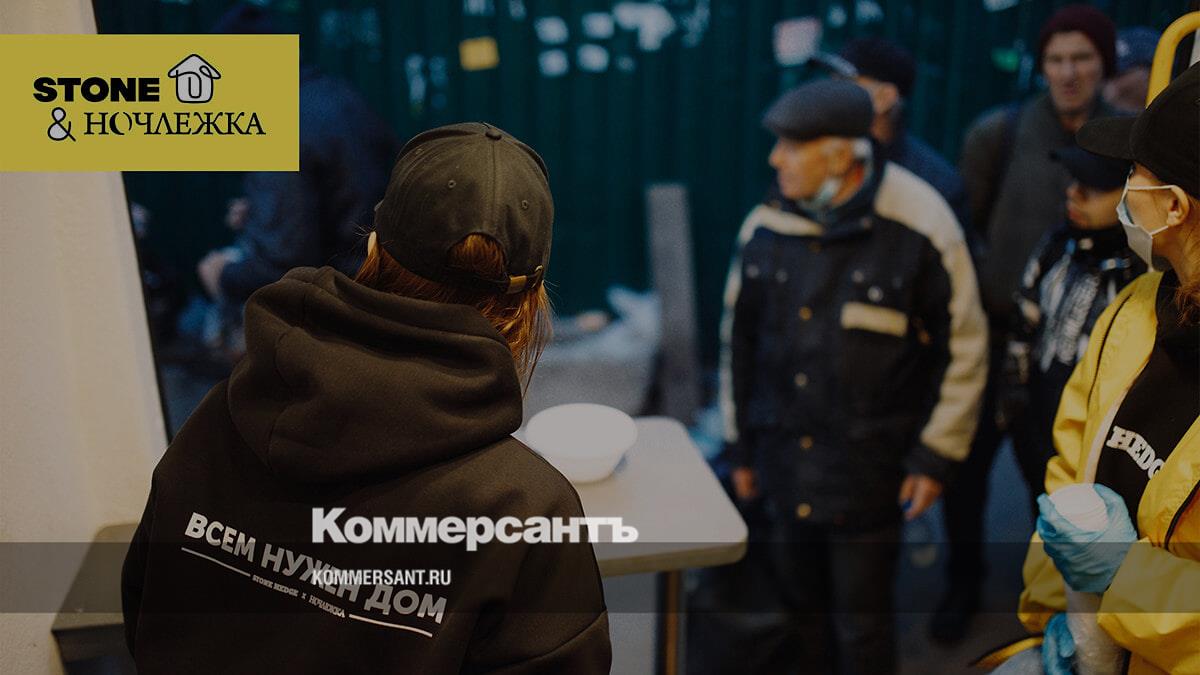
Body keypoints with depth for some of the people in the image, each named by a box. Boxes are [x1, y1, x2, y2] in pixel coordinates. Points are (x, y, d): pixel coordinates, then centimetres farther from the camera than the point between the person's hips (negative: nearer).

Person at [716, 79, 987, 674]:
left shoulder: (919, 230, -13)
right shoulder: (766, 228, 0)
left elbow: (964, 347, -4)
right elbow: (738, 340, 11)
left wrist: (935, 457, -5)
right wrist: (740, 447, 14)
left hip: (870, 469, -4)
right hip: (785, 464, 4)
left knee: (861, 624, 6)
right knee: (798, 610, 17)